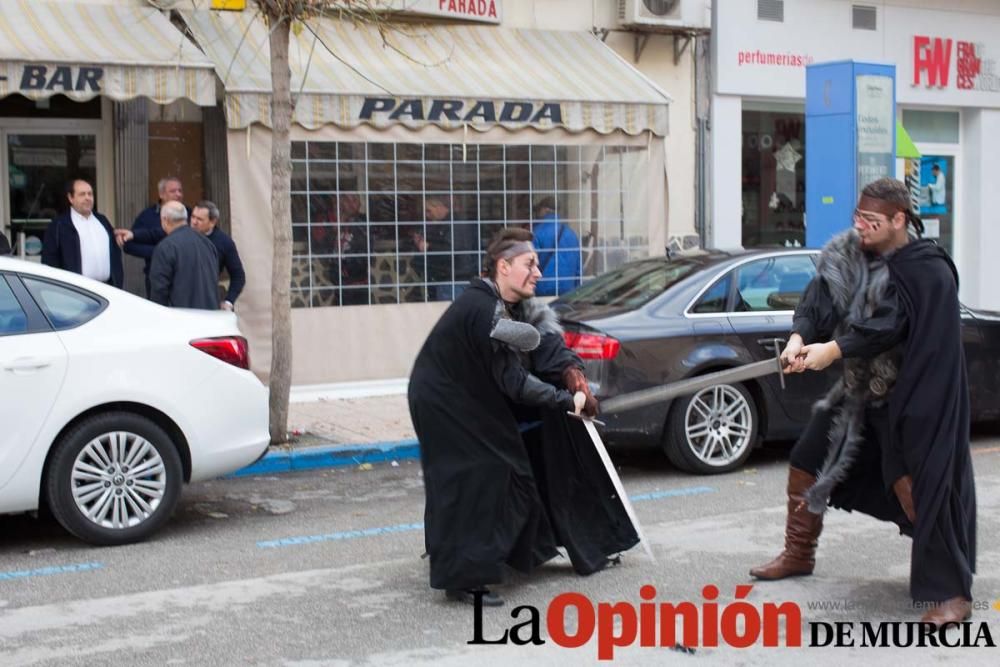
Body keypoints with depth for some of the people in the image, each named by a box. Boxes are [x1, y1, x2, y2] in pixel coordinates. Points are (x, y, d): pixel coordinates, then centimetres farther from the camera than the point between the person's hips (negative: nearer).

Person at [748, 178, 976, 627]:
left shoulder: (927, 271, -19)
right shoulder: (847, 254, 0)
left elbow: (888, 324, -28)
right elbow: (820, 299, -10)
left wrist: (833, 350, -34)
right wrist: (799, 336, -29)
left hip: (910, 399, -7)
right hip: (859, 388, 7)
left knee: (915, 486, -15)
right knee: (805, 465, 13)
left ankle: (951, 593, -5)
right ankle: (798, 555, 34)